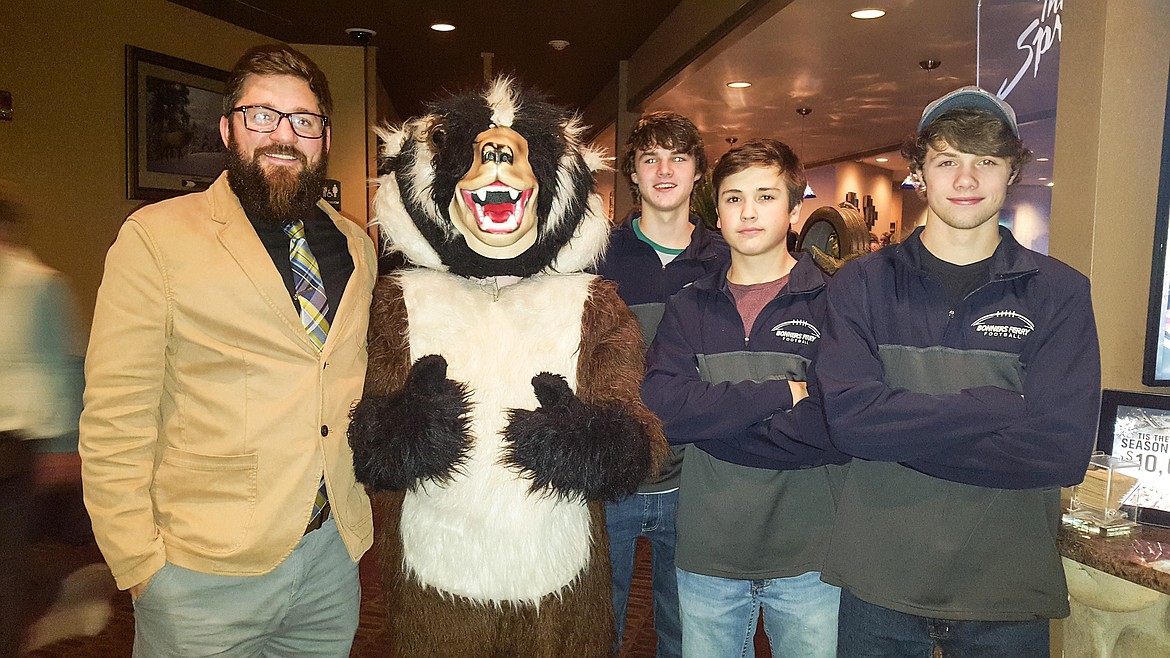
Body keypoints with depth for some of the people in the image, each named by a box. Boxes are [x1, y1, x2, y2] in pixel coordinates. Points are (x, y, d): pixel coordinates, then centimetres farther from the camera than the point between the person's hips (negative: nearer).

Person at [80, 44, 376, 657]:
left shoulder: (357, 245, 6)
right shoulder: (155, 237, -8)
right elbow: (114, 420, -9)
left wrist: (359, 505, 8)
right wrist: (138, 565, -10)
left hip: (334, 556, 5)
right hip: (203, 572, -4)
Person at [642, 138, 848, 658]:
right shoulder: (688, 308, 3)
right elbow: (661, 408, -12)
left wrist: (713, 417, -14)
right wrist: (782, 393, -16)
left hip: (808, 556, -1)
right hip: (707, 553, 2)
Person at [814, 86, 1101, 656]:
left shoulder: (1058, 293, -2)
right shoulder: (862, 284, -3)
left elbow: (1064, 449, -14)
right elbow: (848, 417, -16)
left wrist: (900, 433, -16)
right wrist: (997, 407, -17)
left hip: (1010, 587, 1)